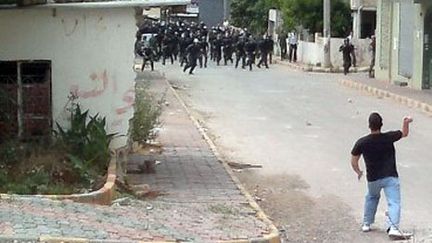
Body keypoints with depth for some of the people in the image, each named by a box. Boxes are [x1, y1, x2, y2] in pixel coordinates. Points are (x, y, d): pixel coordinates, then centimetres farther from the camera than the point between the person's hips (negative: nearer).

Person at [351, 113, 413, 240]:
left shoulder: (361, 143, -7)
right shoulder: (389, 137, -8)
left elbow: (353, 162, 4)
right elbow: (404, 133, 11)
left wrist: (358, 172, 20)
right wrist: (406, 123, 23)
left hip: (373, 178, 2)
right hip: (390, 177, -2)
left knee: (372, 198, 29)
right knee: (394, 202, -9)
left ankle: (366, 224, 34)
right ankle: (393, 228, -28)